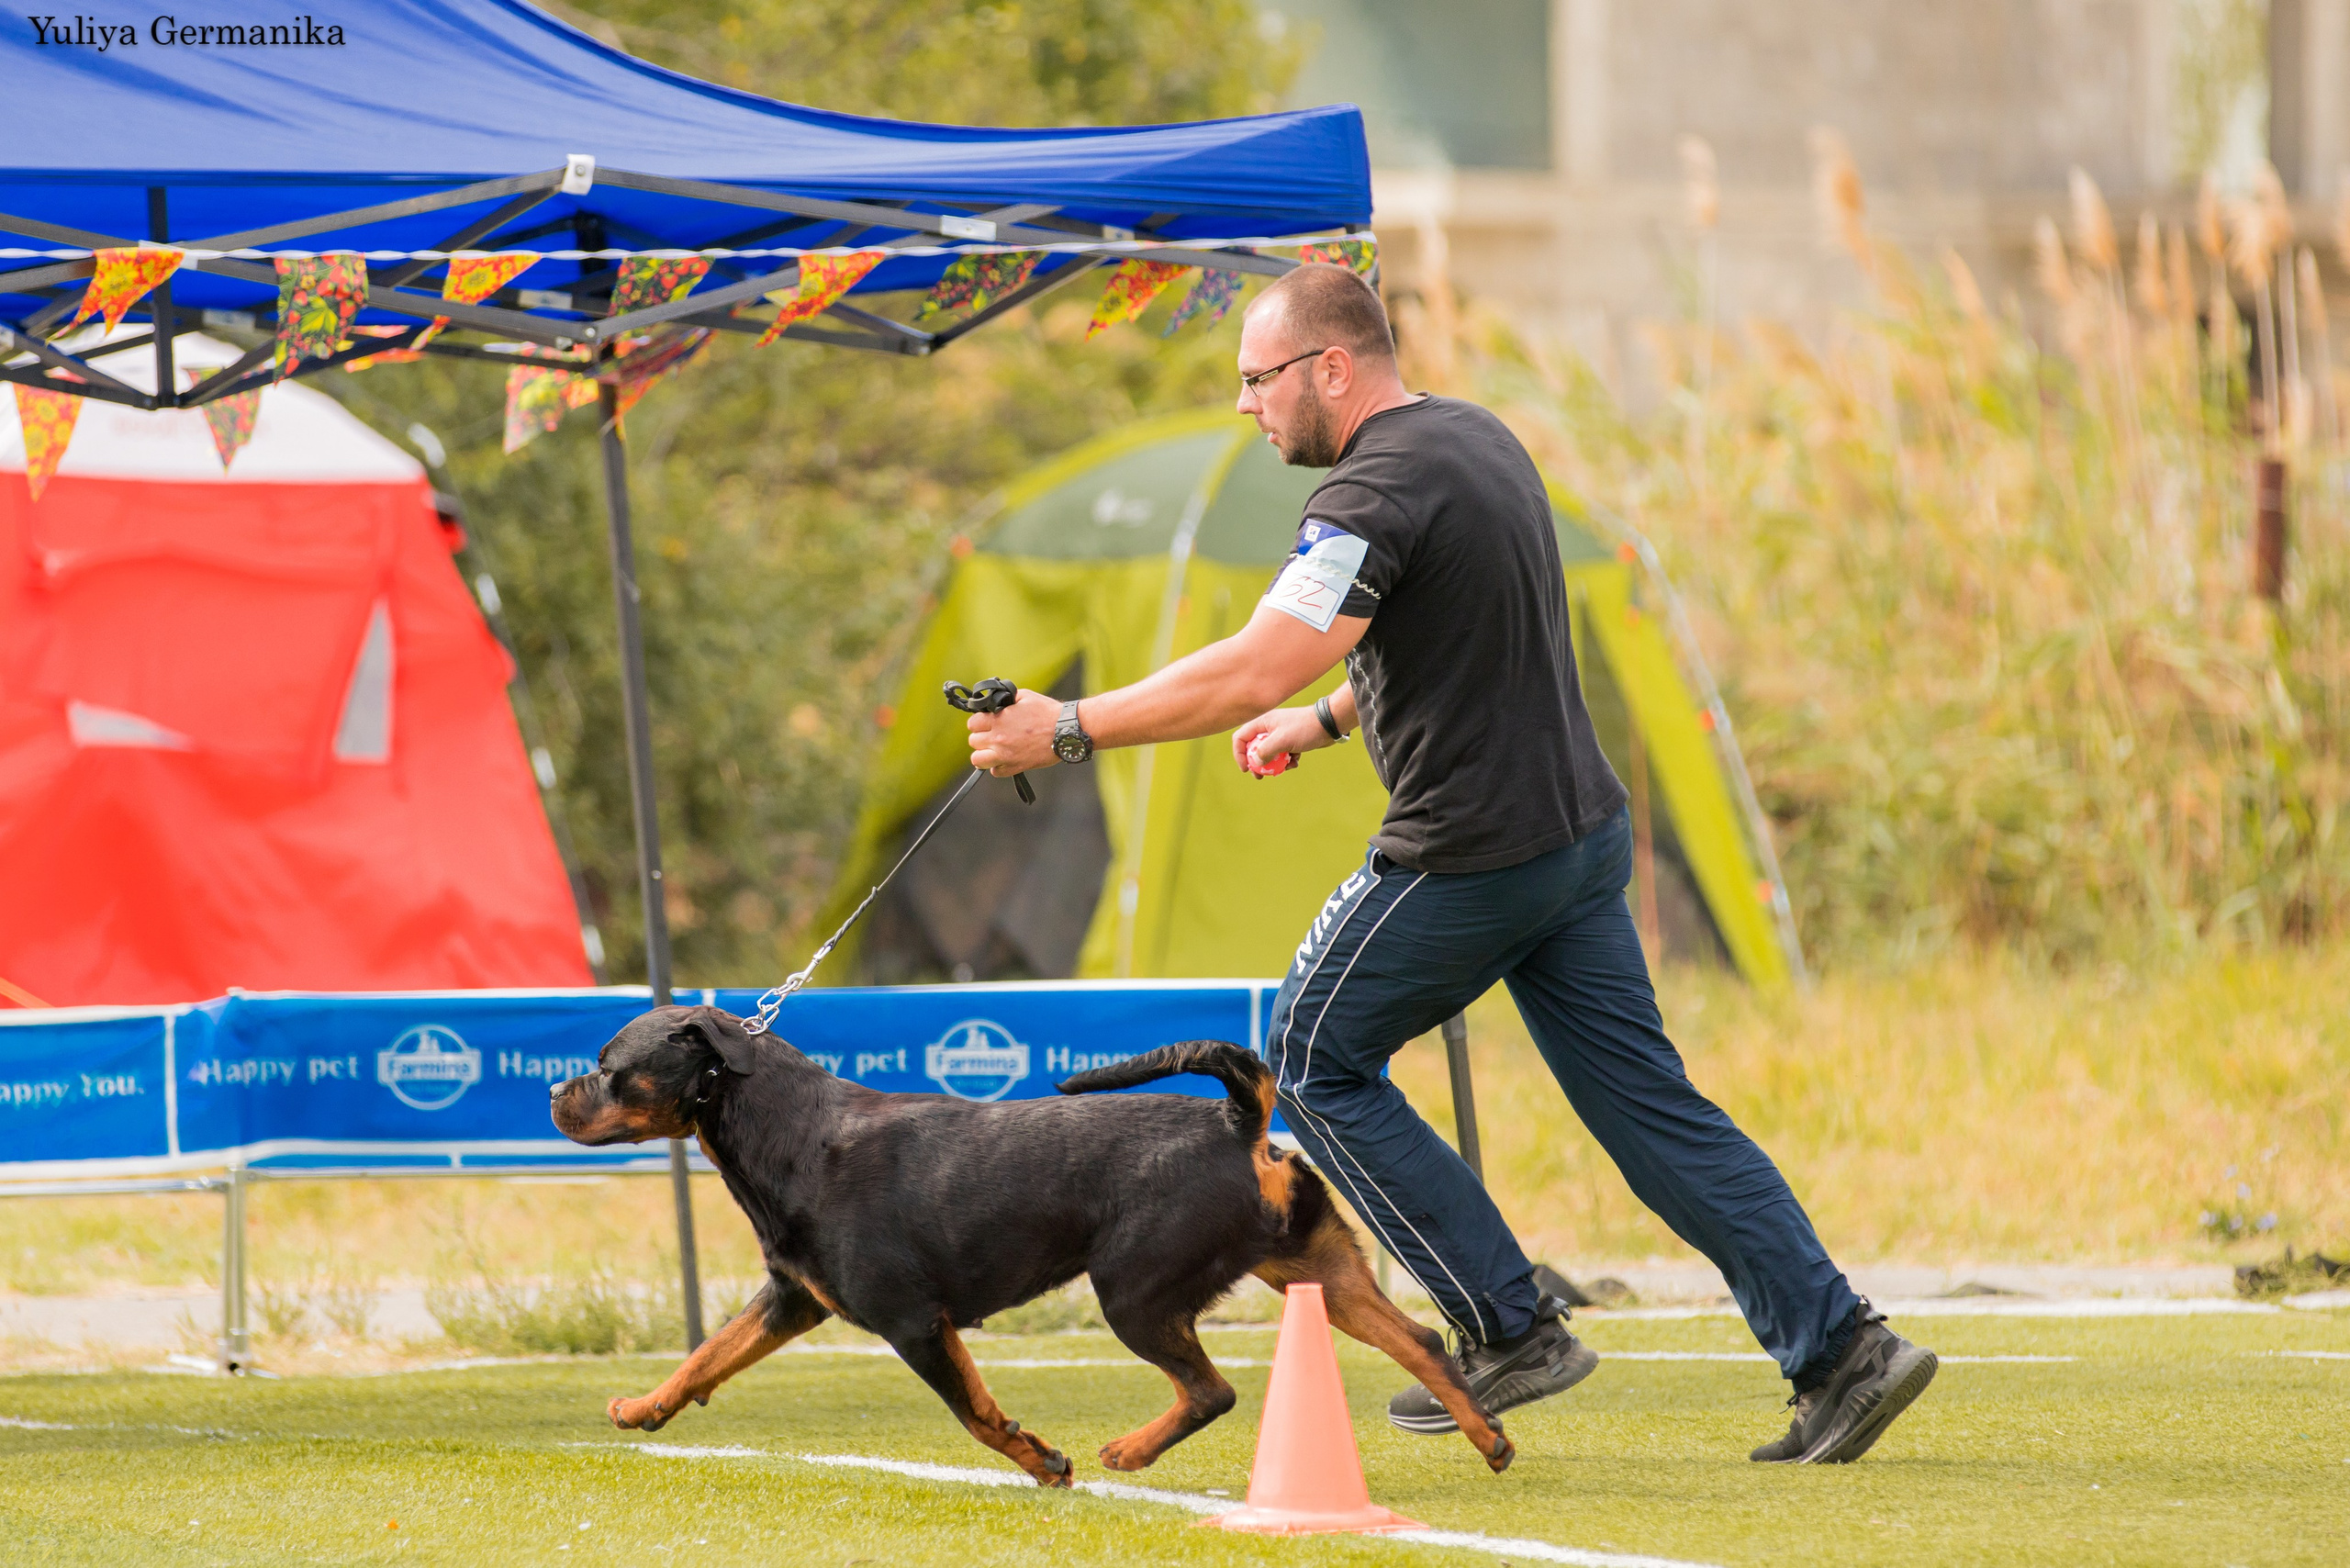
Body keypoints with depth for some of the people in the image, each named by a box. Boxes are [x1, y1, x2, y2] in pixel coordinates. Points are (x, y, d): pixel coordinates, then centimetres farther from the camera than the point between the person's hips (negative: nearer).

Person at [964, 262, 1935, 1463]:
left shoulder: (1376, 494, -18)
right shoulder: (1479, 439, 13)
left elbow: (1252, 668, -27)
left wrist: (1068, 731, -22)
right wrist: (1326, 720, 28)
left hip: (1470, 857, -9)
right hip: (1581, 830, 9)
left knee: (1312, 1060, 9)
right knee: (1646, 1100, 10)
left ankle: (1509, 1330, 5)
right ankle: (1840, 1349, 0)